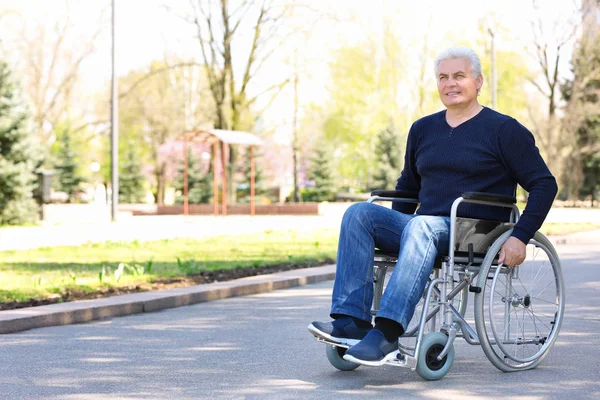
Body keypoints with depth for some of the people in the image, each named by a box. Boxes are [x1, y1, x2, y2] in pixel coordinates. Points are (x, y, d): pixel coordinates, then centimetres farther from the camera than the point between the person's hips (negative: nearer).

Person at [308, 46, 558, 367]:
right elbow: (407, 184, 32)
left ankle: (387, 332, -49)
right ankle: (352, 321, -31)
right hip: (425, 227, 6)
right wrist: (393, 228, 18)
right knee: (359, 213, -18)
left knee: (421, 226, -37)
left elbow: (545, 184, -1)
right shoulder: (422, 129, 18)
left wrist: (520, 237, -12)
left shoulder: (503, 130, 3)